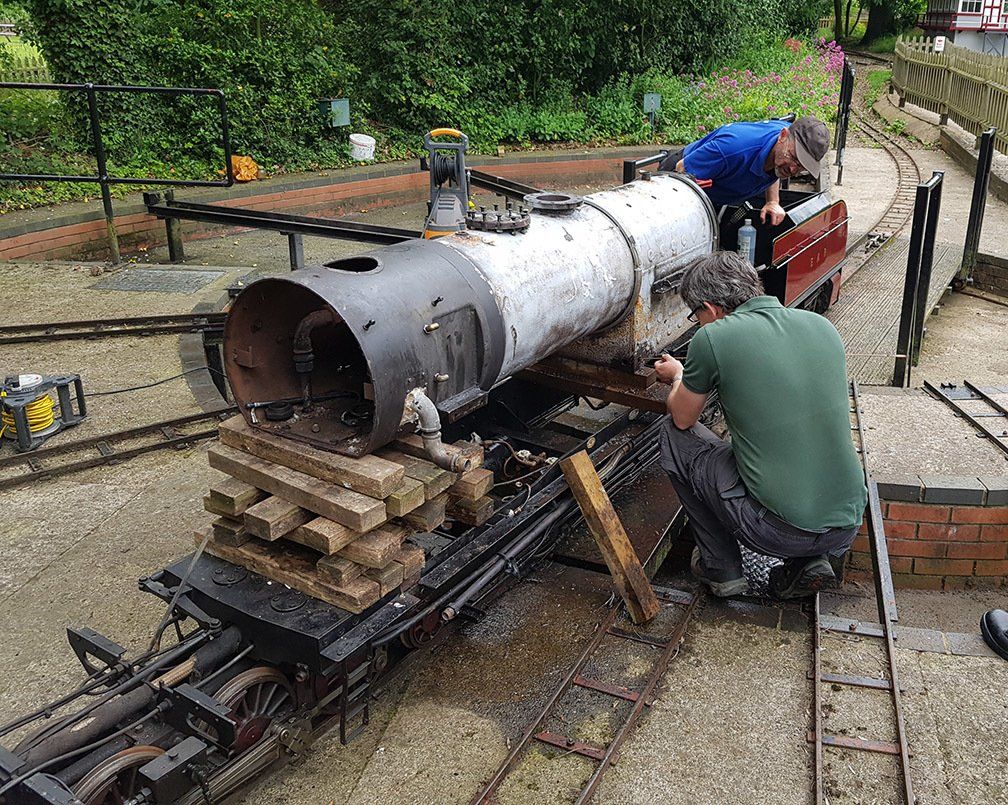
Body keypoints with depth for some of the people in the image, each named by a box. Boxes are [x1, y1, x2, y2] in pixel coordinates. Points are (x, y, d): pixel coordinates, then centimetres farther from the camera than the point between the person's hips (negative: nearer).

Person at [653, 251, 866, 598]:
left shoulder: (713, 337, -9)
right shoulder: (822, 325, 8)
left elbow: (682, 419, 7)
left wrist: (678, 377, 28)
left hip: (779, 532, -6)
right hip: (848, 526, 6)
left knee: (674, 434, 13)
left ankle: (720, 569, 19)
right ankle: (809, 561, 14)